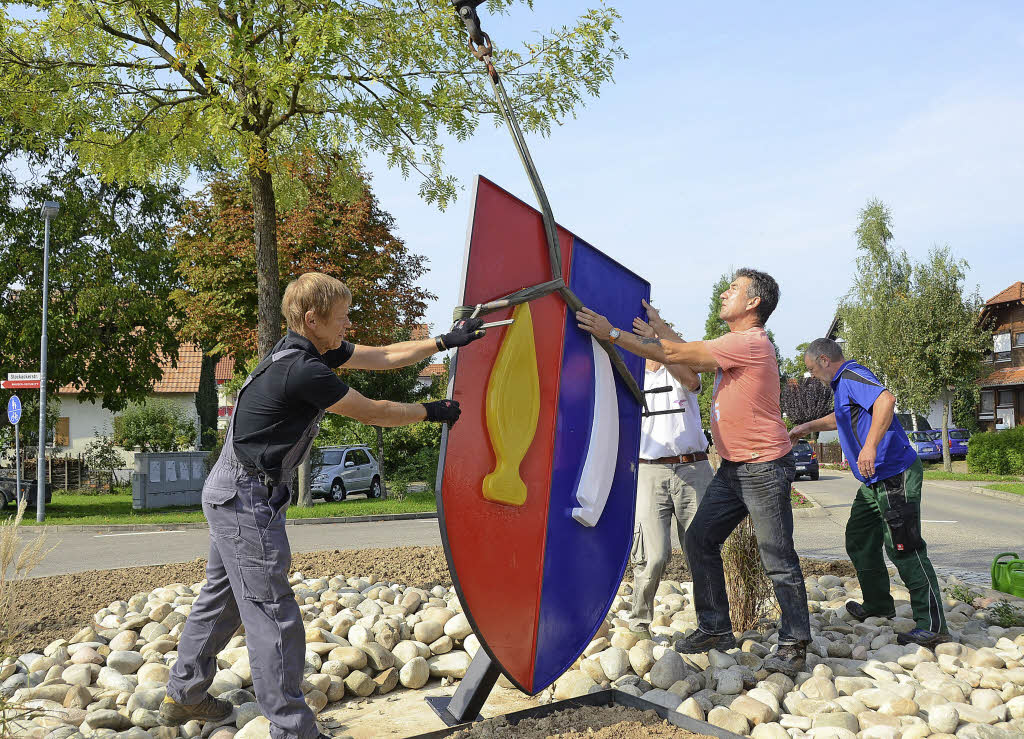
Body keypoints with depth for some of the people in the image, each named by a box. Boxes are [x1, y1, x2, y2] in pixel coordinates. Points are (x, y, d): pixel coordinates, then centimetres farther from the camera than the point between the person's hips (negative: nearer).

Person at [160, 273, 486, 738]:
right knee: (272, 616, -5)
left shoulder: (312, 351, 5)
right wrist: (431, 412, -1)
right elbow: (370, 412, -14)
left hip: (230, 492, 11)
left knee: (221, 596, 20)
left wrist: (445, 341, 8)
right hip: (247, 497, -11)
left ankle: (183, 696, 35)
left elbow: (383, 357, 10)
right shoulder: (304, 371, -24)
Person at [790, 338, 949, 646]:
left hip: (894, 475, -11)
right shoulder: (844, 383, 18)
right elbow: (842, 418, 38)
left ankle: (933, 625, -6)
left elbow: (886, 399, -34)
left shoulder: (851, 376, -15)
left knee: (903, 548, -10)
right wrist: (808, 426, 37)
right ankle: (878, 604, 34)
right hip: (875, 480, 11)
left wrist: (870, 447, -40)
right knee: (859, 540, 19)